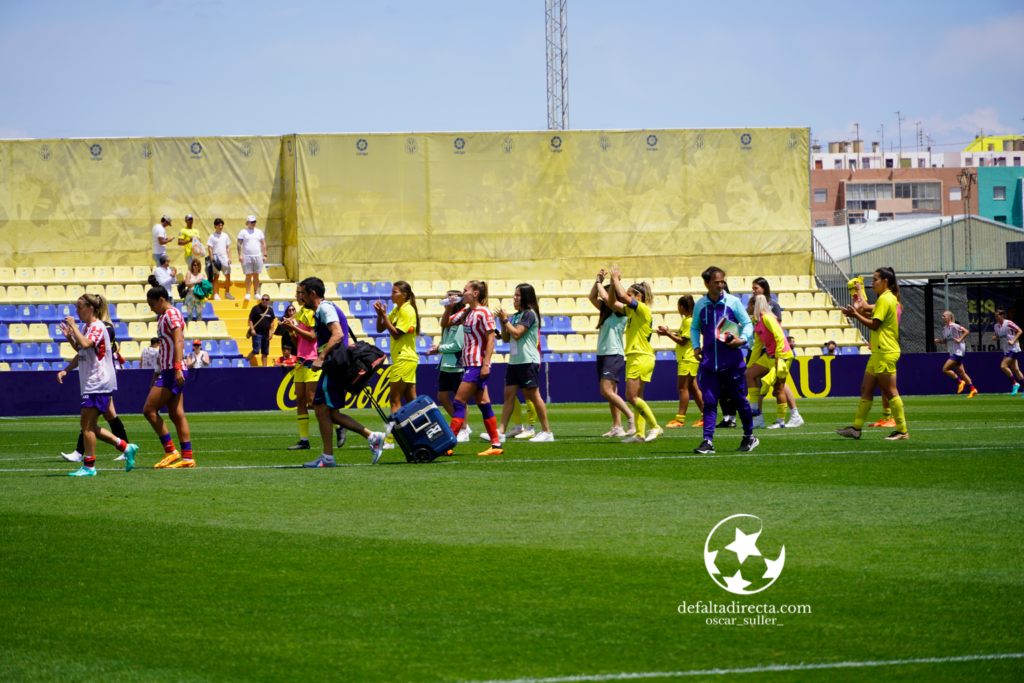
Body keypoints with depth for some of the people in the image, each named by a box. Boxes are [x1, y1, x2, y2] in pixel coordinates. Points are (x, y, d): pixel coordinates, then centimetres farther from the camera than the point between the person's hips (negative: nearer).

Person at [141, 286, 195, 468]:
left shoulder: (172, 314, -9)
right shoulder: (162, 318, 22)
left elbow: (178, 341, -21)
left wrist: (177, 368, -31)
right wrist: (156, 375, 29)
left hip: (173, 371, -10)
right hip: (167, 371, 10)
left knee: (149, 409, -10)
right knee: (176, 415, 5)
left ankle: (171, 451, -8)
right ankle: (187, 457, 3)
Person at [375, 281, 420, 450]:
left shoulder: (407, 311, -13)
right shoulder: (397, 310, 14)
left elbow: (396, 334, -18)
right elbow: (380, 329, 14)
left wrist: (384, 315, -17)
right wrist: (380, 314, -3)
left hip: (404, 359, -10)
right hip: (402, 358, 10)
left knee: (395, 400, -9)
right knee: (411, 401, 9)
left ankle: (390, 440, -9)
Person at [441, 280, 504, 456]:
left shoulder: (483, 313, -12)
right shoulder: (466, 312, 13)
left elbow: (490, 339, -16)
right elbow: (445, 324, 21)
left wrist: (486, 364, -21)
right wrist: (448, 308, 4)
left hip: (478, 365, -9)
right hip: (470, 364, 9)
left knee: (459, 402, -9)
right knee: (483, 404, 8)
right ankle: (496, 444, 10)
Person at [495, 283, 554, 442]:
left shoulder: (529, 314, -10)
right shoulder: (516, 316, 16)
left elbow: (516, 334, -19)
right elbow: (506, 339, 19)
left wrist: (505, 320, -9)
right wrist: (502, 323, 4)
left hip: (527, 361, -9)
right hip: (514, 361, 9)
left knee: (533, 395, -5)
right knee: (509, 394, 3)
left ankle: (547, 432, 1)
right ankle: (501, 431, 2)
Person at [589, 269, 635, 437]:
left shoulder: (620, 311, -9)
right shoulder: (606, 311, 15)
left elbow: (605, 296, -20)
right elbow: (592, 297, 18)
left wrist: (600, 283, -3)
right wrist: (598, 280, 9)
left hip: (614, 355, -9)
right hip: (602, 354, 9)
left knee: (607, 391, -17)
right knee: (610, 393, 6)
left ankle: (632, 419, -13)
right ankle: (617, 427, 5)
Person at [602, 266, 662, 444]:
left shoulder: (643, 309, -11)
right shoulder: (632, 311, 14)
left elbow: (623, 297, -23)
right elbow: (613, 303, 18)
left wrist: (616, 279, -12)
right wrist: (614, 283, 8)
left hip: (641, 358, -10)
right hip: (635, 357, 10)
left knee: (632, 397, -12)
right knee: (636, 398, 8)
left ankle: (655, 427, -8)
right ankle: (639, 434, 8)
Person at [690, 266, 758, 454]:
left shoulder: (733, 302, -1)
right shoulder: (700, 305, 6)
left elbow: (748, 324, 3)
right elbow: (695, 327, 20)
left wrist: (742, 339, -15)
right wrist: (696, 346, 5)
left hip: (732, 363, -1)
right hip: (708, 363, 2)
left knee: (740, 400, 8)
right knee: (709, 402, -6)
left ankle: (749, 437, 24)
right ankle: (708, 441, -9)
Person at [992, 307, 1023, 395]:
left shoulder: (1009, 323, -13)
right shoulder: (996, 326, 8)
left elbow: (1019, 331, -9)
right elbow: (997, 337, 20)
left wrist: (1013, 341, -18)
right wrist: (995, 338, -4)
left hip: (1013, 349, -8)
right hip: (1006, 350, 8)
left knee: (1003, 366, -17)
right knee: (1015, 370, 7)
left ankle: (1015, 384, -4)